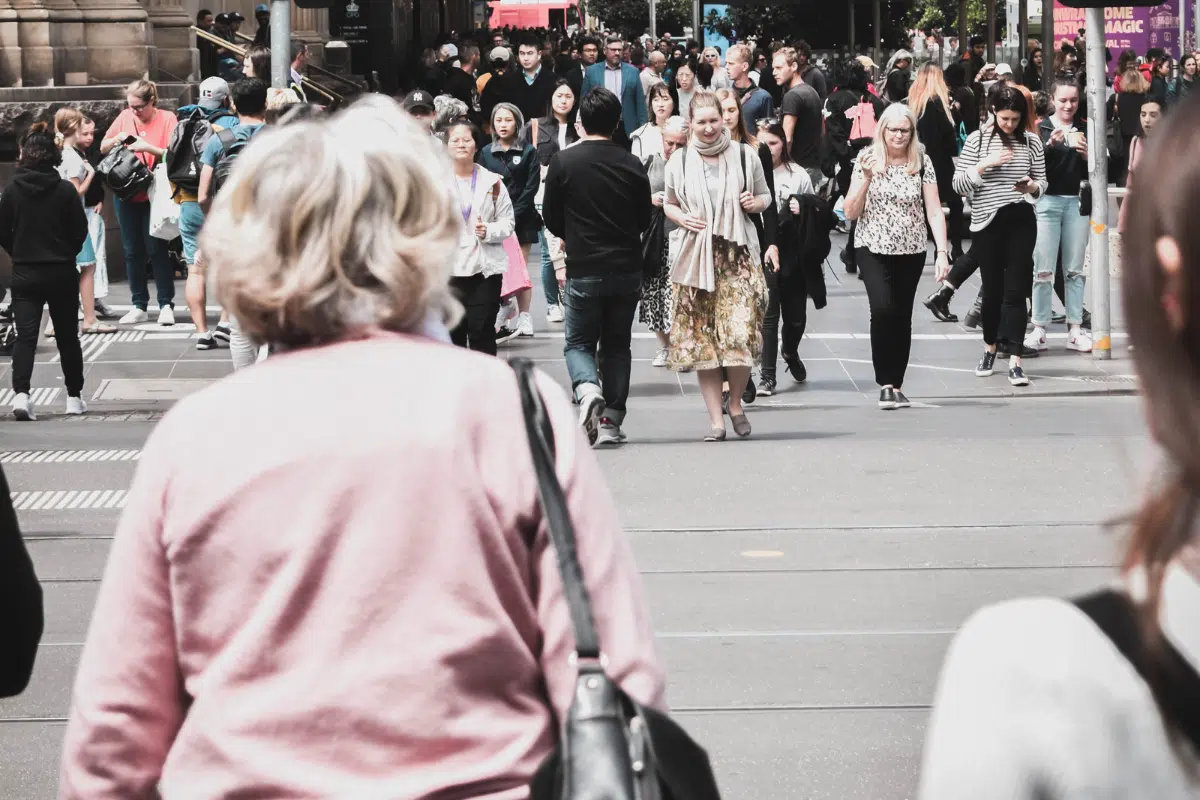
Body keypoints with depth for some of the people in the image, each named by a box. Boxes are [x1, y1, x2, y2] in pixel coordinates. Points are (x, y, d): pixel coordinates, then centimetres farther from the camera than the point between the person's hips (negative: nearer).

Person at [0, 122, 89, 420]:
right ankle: (74, 397, 20)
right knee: (67, 335, 13)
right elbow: (80, 231, -3)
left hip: (24, 273, 0)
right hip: (62, 272, 0)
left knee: (25, 336, -1)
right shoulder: (66, 190, -9)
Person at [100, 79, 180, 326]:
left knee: (156, 249, -5)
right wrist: (117, 139, -8)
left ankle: (166, 304, 2)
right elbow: (103, 148, 12)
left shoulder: (166, 119, -6)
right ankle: (139, 306, 14)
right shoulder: (125, 117, 6)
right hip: (126, 194, 4)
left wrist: (147, 147, -24)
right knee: (132, 251, 8)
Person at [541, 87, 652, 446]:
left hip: (583, 269, -2)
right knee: (617, 345, 12)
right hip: (627, 269, 2)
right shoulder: (632, 165, -1)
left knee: (579, 342, 9)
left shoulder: (564, 162, -7)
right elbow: (645, 219, 8)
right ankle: (611, 421, 8)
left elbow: (551, 218, 0)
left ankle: (588, 390, -19)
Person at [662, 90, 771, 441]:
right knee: (701, 338, -1)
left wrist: (755, 203, -6)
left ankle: (736, 404, 11)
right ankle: (716, 418, 5)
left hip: (738, 254, -1)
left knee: (741, 333, -13)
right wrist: (681, 217, -3)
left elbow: (765, 196, 16)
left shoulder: (744, 155, 5)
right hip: (696, 255, 1)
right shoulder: (680, 161, 7)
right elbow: (668, 204, 18)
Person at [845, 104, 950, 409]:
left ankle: (896, 385, 14)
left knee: (902, 317, 4)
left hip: (911, 252, 2)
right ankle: (885, 383, -12)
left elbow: (934, 211, -1)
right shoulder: (867, 159, -1)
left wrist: (942, 251, -11)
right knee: (883, 308, -20)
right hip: (874, 249, -2)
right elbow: (851, 212, -2)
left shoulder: (922, 162, 1)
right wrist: (866, 177, -16)